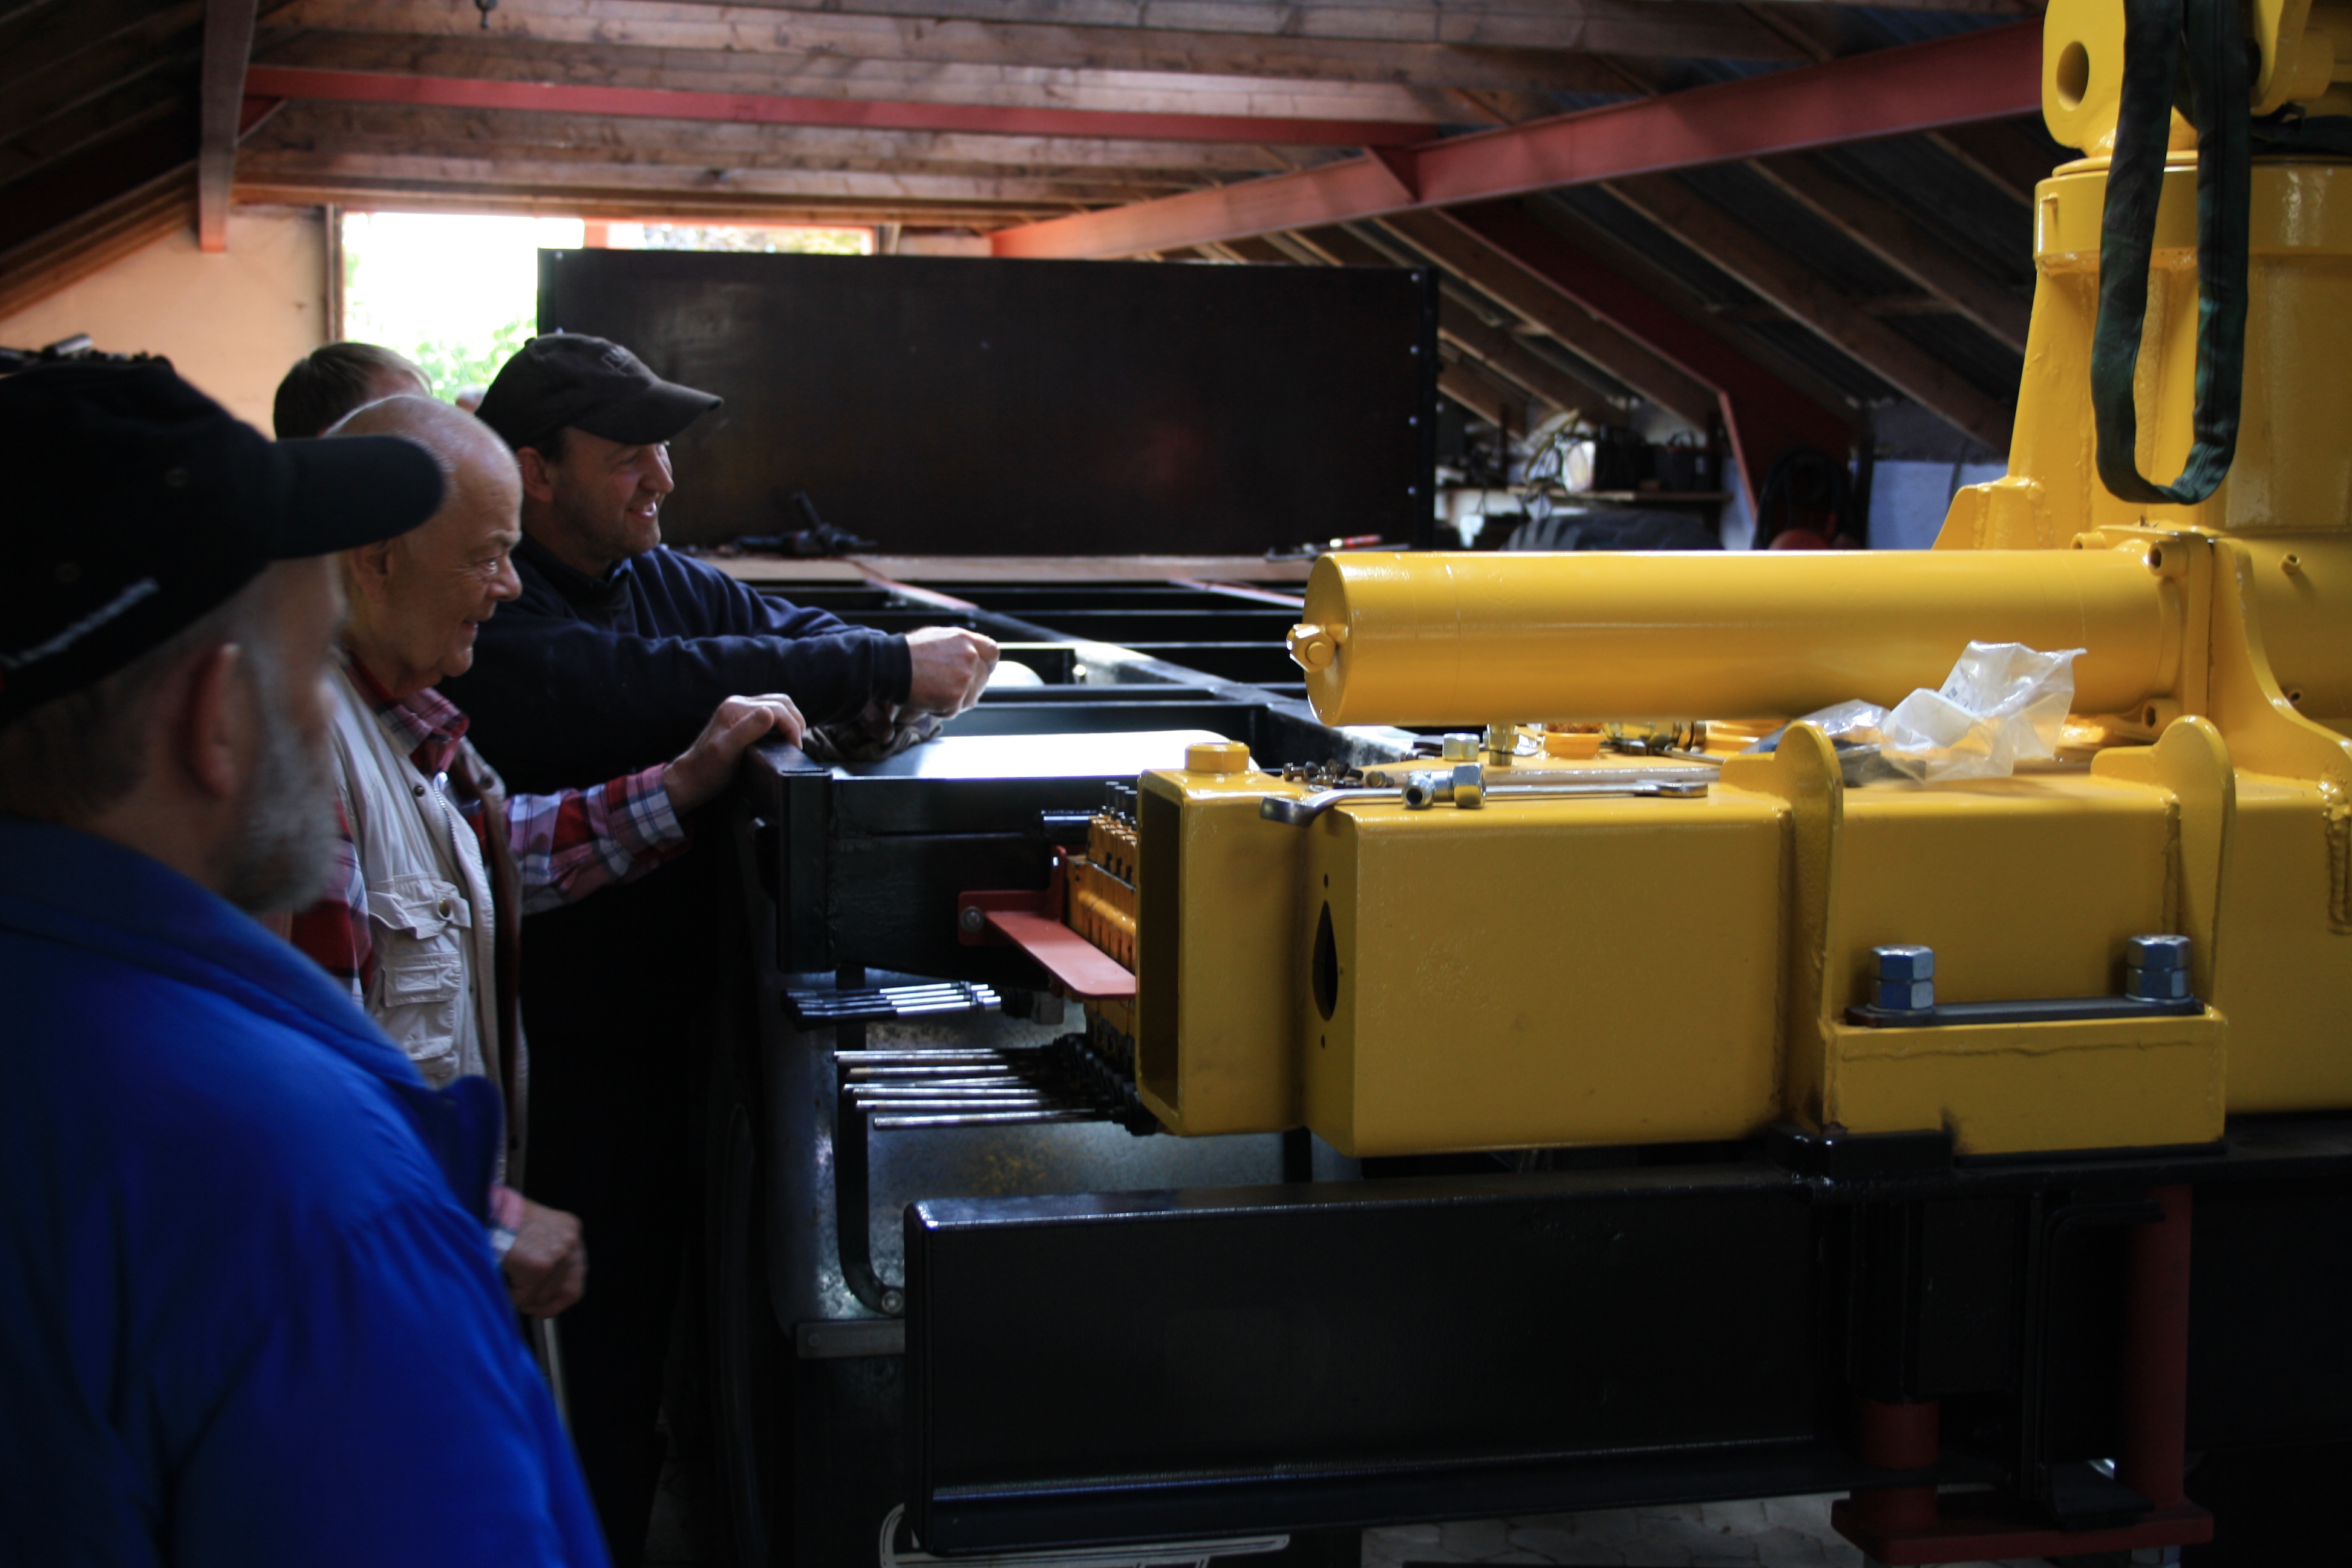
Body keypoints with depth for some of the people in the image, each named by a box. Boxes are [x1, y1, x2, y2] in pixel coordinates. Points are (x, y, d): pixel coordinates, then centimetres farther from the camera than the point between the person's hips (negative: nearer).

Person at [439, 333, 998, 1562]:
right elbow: (650, 688, -31)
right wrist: (886, 668, -28)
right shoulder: (493, 619, -17)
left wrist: (881, 676, -11)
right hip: (569, 1053, -7)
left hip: (681, 1029, 7)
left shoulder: (664, 578, 10)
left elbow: (791, 632, 15)